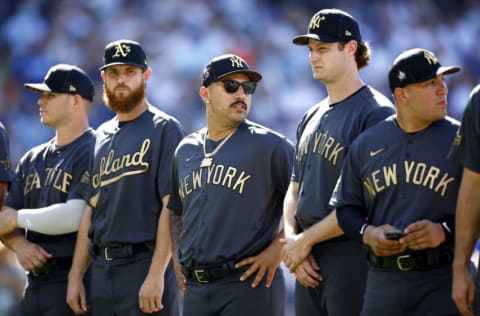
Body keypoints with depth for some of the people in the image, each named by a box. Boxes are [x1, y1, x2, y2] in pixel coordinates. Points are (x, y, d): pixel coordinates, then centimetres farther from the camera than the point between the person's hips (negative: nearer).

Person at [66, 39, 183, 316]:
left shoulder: (164, 129, -4)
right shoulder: (103, 136, 18)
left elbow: (171, 207, -12)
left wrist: (156, 274, -20)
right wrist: (75, 276, 12)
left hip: (144, 263, -7)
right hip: (102, 270, 7)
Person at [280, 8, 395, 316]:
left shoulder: (376, 113, -9)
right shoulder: (312, 118, 19)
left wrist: (306, 240, -12)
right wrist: (291, 239, 3)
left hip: (352, 256, -8)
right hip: (308, 262, 8)